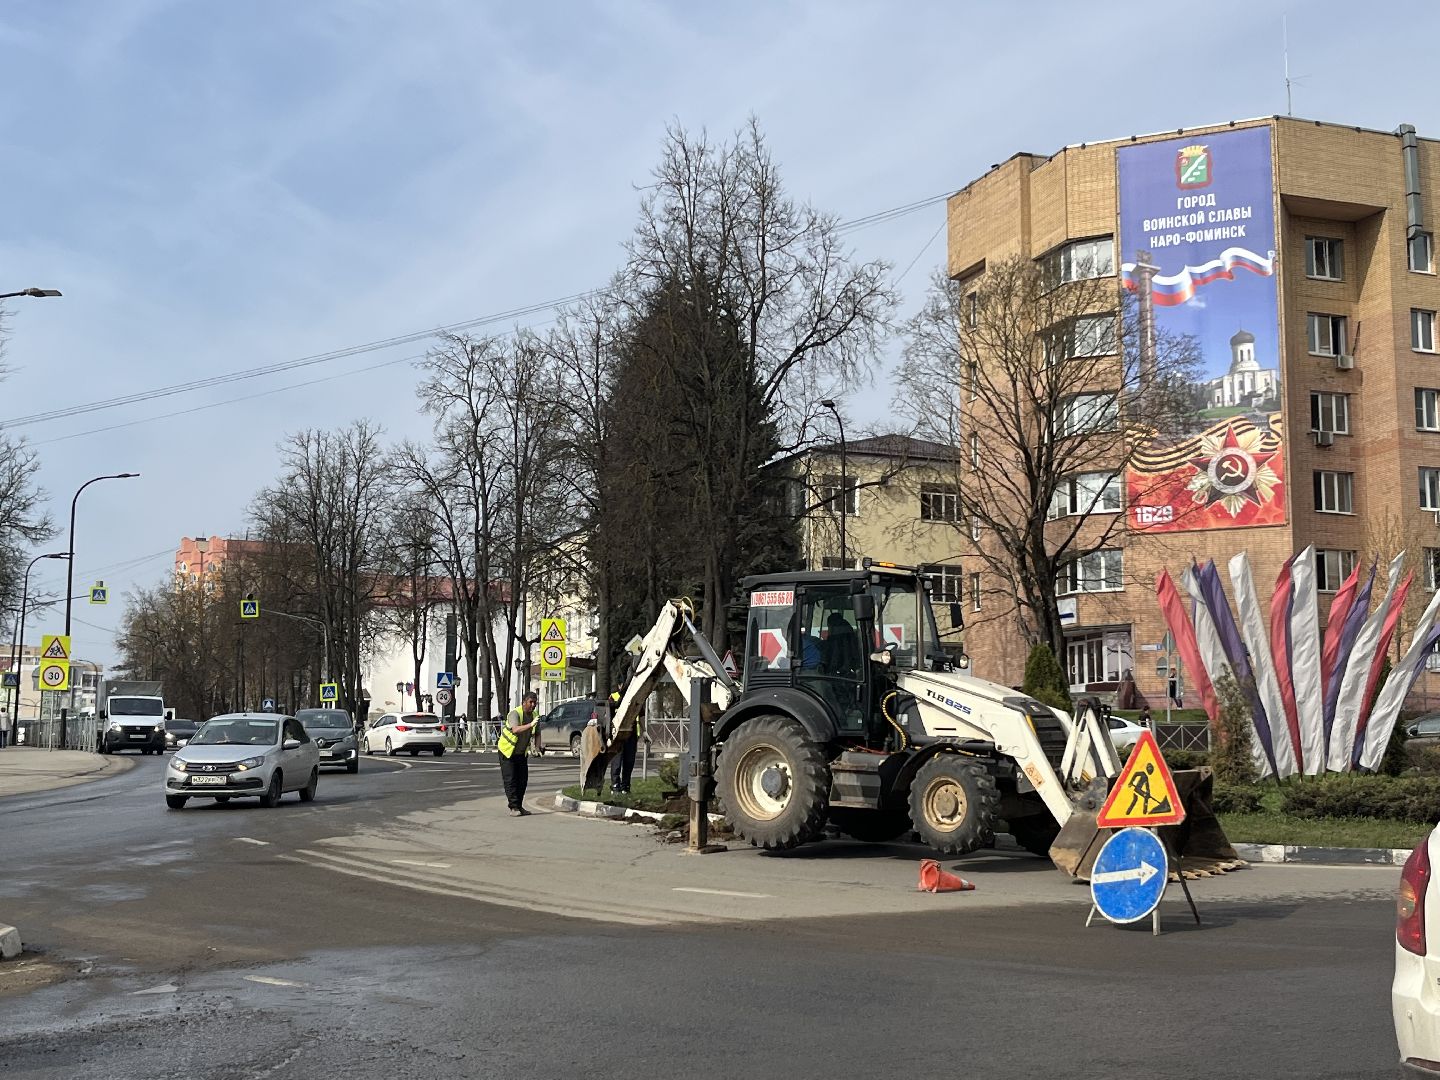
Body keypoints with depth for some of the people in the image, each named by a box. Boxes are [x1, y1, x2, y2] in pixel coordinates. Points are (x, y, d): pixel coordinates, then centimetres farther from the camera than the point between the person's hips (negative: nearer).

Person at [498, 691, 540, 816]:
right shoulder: (514, 713, -24)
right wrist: (530, 725, -57)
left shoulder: (534, 715, -2)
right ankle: (514, 808, -9)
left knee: (523, 779, 5)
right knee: (510, 780, -9)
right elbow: (515, 730, -44)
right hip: (507, 751, -7)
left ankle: (519, 806, 14)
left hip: (522, 753, 7)